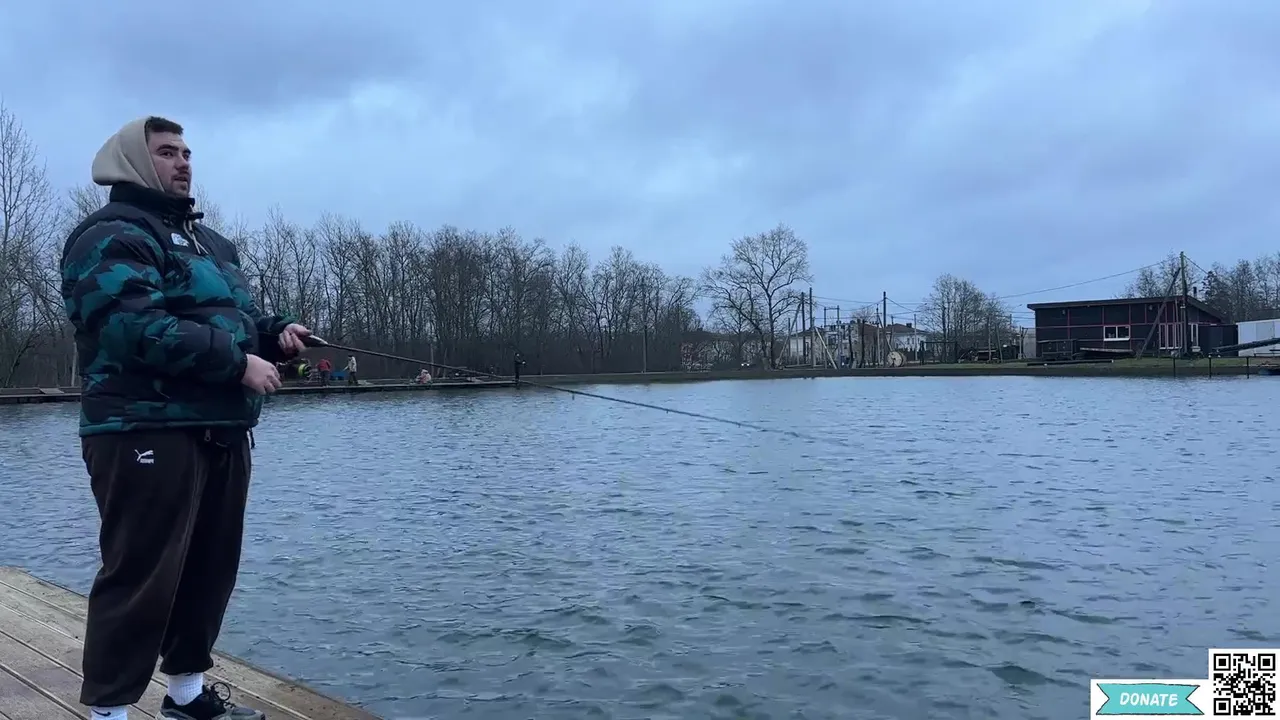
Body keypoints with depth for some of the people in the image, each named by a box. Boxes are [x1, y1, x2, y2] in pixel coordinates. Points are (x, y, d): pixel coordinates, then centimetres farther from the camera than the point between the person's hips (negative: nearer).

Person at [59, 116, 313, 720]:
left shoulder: (210, 241, 22)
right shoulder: (111, 235, -7)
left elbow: (236, 319, 27)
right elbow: (136, 329, -22)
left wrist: (278, 332, 5)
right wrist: (238, 363, -20)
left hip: (222, 431, 9)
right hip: (148, 433, -9)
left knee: (210, 567, 15)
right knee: (141, 575, -5)